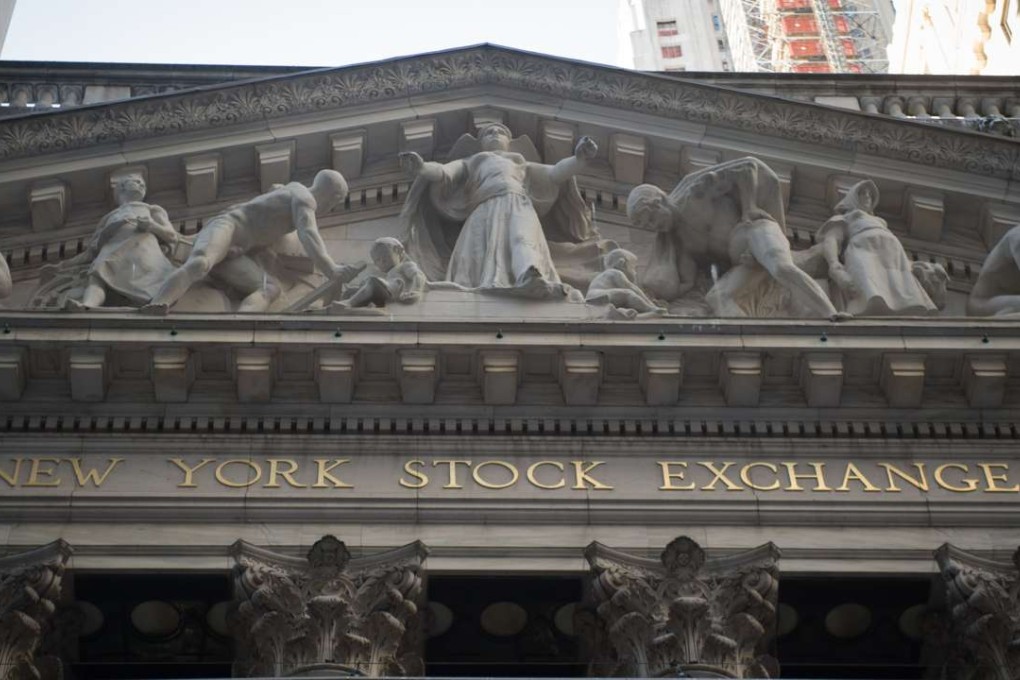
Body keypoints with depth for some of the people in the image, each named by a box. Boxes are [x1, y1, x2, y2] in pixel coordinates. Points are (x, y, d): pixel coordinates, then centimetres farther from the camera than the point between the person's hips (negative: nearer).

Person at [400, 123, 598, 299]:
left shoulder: (523, 165, 44)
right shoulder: (469, 163, 39)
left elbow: (556, 174, 25)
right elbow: (443, 171, 16)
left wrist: (579, 158, 4)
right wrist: (421, 167, -8)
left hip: (520, 205, 0)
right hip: (485, 206, 0)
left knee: (524, 242, -39)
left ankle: (530, 278, -71)